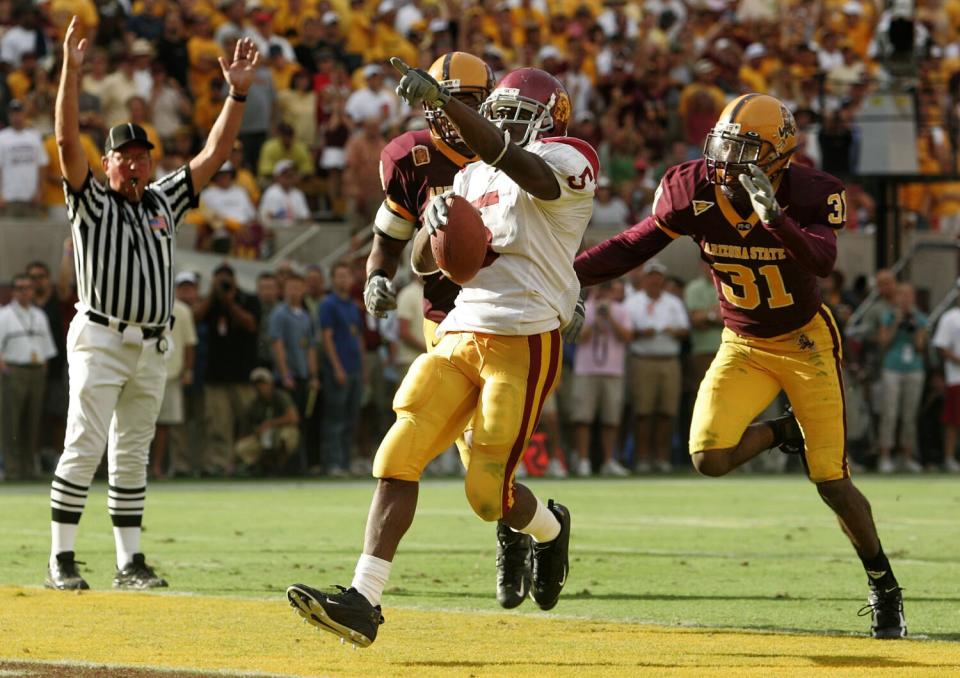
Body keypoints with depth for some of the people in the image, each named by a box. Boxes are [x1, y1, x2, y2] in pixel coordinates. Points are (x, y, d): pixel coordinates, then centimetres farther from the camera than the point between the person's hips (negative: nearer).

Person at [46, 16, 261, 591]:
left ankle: (131, 564, 9)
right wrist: (71, 72, -20)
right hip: (100, 342, -5)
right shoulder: (92, 202, 2)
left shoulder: (165, 202, 15)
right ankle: (62, 560, -9)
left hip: (152, 349, 5)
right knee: (84, 450, -10)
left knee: (132, 458, 8)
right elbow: (68, 141, -11)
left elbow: (216, 152, 13)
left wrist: (238, 92, 3)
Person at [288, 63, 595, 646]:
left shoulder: (565, 162, -3)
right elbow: (424, 262, 19)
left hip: (525, 341, -6)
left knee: (488, 492, -4)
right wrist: (436, 222, -4)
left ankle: (551, 529, 31)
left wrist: (442, 100, -36)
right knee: (399, 456, -9)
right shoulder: (474, 178, 20)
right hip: (461, 334, 7)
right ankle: (363, 602, -13)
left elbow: (507, 156, -25)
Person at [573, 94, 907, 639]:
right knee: (710, 458, -19)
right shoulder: (695, 192, -15)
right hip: (743, 346, 3)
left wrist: (775, 218, -57)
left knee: (831, 480, -4)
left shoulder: (809, 195, -23)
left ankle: (885, 589, 17)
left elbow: (824, 261, -41)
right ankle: (783, 433, 15)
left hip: (806, 343, -3)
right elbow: (634, 247, -5)